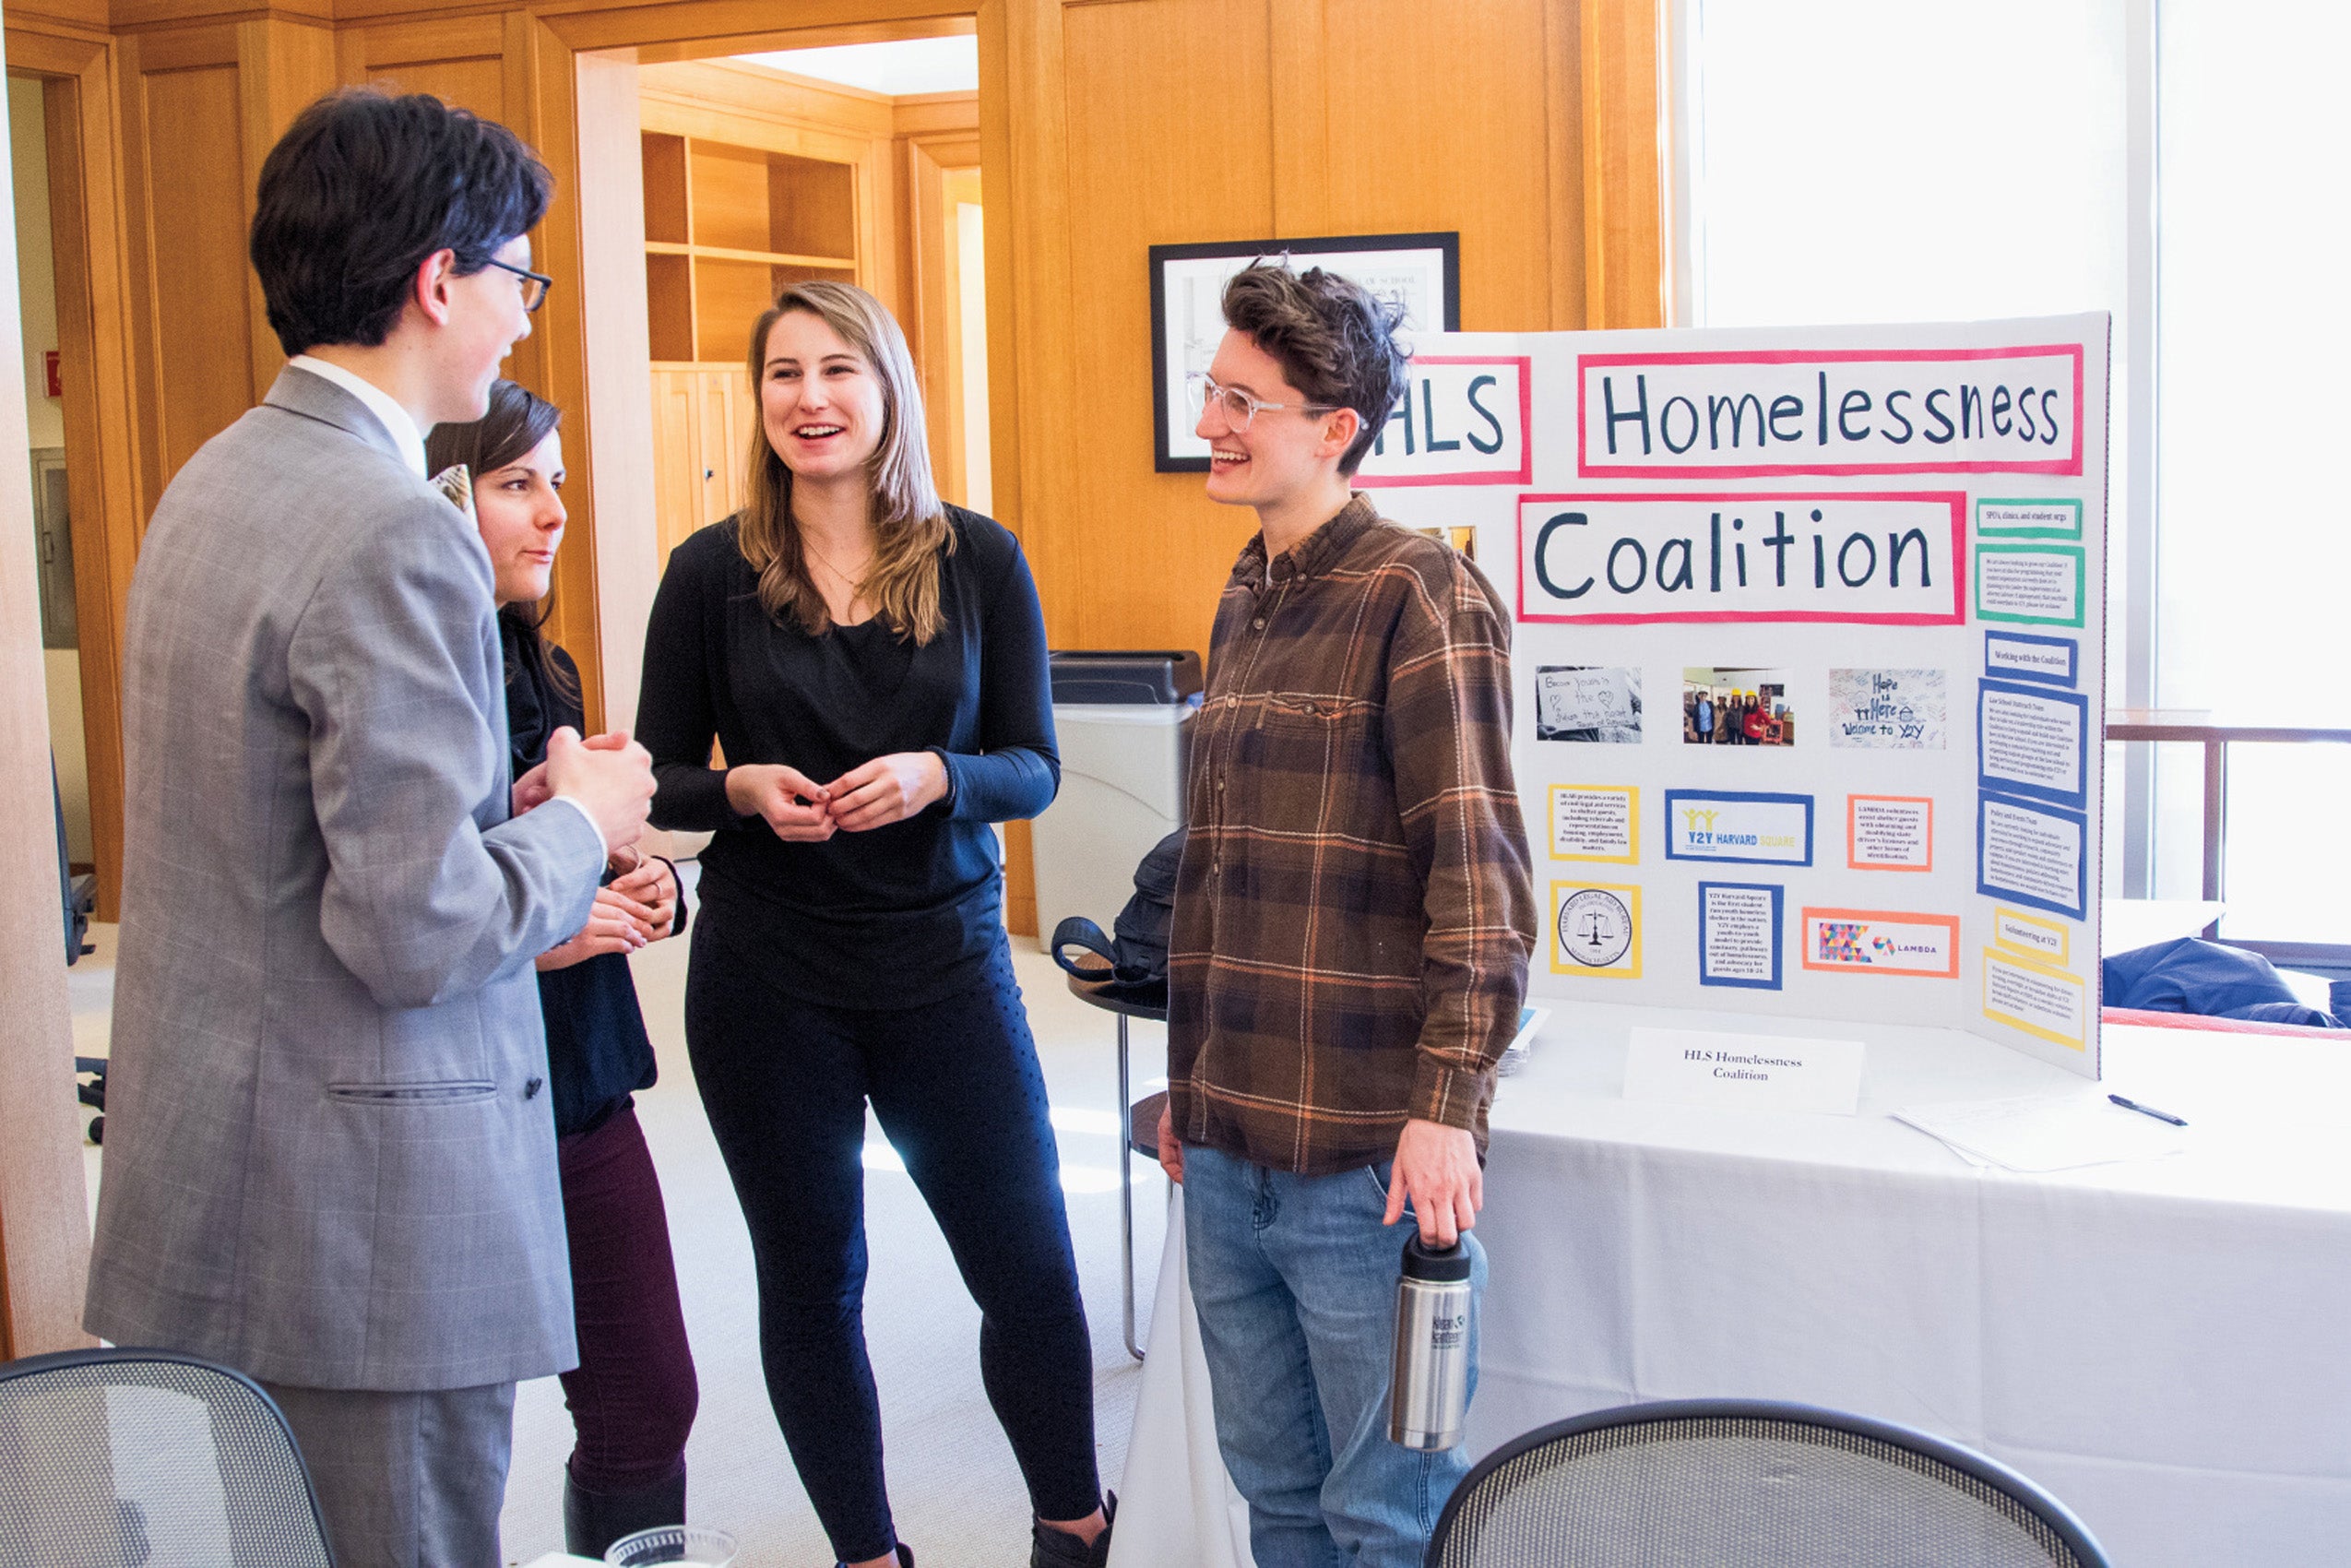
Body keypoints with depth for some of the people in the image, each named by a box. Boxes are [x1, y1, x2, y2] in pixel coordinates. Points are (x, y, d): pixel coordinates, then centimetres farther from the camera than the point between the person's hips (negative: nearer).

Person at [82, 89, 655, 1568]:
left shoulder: (216, 481, 10)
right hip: (363, 1222, -10)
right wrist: (580, 825, -6)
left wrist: (504, 809, 10)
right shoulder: (392, 534, -21)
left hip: (212, 1176, 10)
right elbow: (415, 933, -23)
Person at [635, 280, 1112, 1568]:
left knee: (1029, 1269, 5)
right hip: (767, 980, 0)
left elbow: (1034, 768, 0)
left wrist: (936, 776, -20)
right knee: (811, 1281, 11)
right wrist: (747, 791, -18)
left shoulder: (979, 562, -1)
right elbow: (659, 779, 2)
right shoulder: (713, 572, -2)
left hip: (946, 965, 0)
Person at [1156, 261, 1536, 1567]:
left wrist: (1447, 1108, -19)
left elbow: (1481, 877, -15)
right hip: (1229, 1154, 7)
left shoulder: (1423, 597, -10)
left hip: (1365, 1160, -7)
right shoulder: (1244, 602, 14)